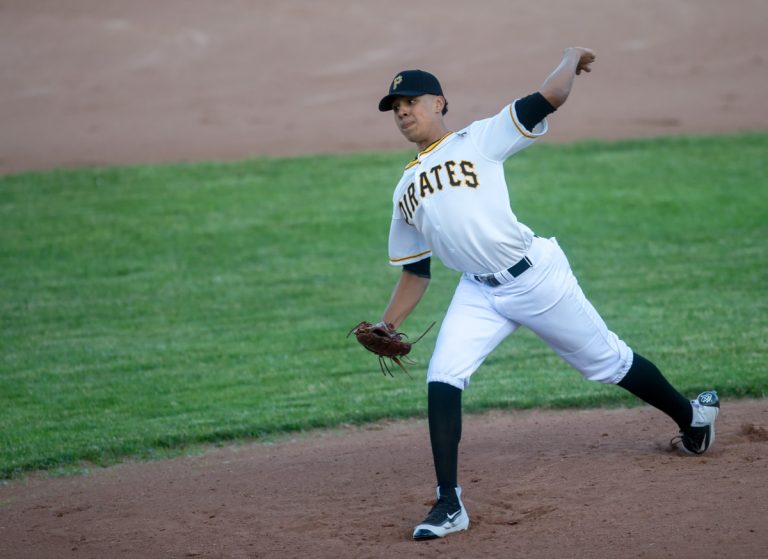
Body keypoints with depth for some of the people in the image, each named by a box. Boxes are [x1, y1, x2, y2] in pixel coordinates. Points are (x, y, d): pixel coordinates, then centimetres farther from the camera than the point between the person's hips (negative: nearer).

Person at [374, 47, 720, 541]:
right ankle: (450, 505, -10)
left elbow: (551, 97, -11)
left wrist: (572, 58, 7)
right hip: (479, 294, 4)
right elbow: (415, 271, 19)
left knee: (609, 361, 10)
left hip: (535, 278, -4)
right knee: (442, 380, -16)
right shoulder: (406, 191, 15)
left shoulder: (479, 139, -2)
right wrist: (386, 328, 8)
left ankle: (693, 416, 35)